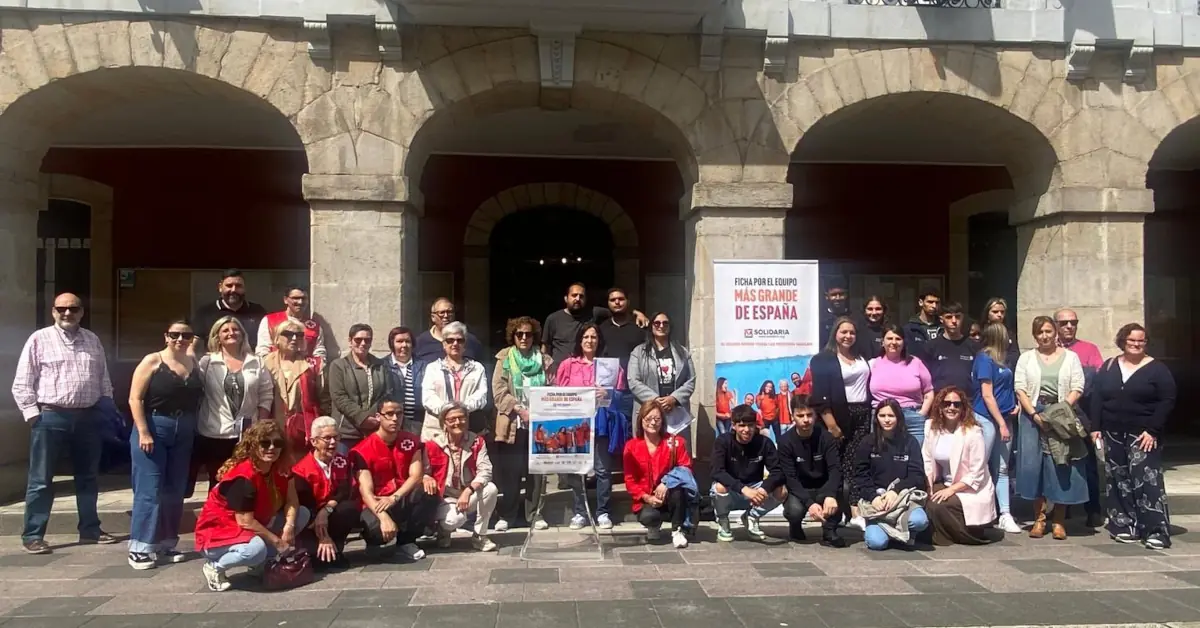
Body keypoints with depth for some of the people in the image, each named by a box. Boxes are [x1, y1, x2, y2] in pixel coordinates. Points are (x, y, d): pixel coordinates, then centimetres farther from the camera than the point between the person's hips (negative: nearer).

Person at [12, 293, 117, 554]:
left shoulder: (92, 340, 11)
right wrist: (32, 414, -9)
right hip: (51, 416, -4)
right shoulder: (39, 339, -1)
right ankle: (32, 535, 11)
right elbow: (22, 383, -2)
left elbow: (104, 379, 15)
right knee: (41, 480, 2)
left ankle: (90, 529, 23)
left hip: (88, 417, 4)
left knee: (88, 476, 13)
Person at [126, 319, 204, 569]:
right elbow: (135, 399, -9)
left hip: (184, 434, 5)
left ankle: (166, 544, 19)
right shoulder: (152, 361, -4)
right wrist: (143, 432, -16)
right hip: (153, 430, -5)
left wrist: (195, 430, 3)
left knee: (175, 491, 9)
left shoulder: (194, 364, 9)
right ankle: (139, 548, 2)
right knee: (149, 490, -5)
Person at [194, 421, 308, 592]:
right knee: (255, 549, -39)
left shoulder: (280, 468, -5)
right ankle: (215, 567, -8)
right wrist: (277, 541, -20)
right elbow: (245, 521, -27)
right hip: (217, 531, -8)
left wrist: (289, 526, -25)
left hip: (254, 527, 8)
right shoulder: (242, 478, -28)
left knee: (302, 514, -4)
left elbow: (292, 501, -6)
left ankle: (261, 562, 3)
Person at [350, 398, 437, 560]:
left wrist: (394, 498, -26)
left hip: (404, 500, 3)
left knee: (429, 493, -28)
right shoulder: (363, 450, -12)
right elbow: (366, 491, -20)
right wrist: (383, 517, -37)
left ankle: (406, 540, -5)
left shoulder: (411, 441, 0)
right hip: (377, 505, -3)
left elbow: (416, 476, -9)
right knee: (377, 529, -37)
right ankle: (375, 540, 5)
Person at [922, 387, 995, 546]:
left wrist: (951, 490, -22)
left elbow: (976, 475, -17)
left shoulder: (972, 432, -17)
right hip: (944, 484, 5)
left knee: (937, 506, -27)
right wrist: (929, 488, -10)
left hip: (971, 491, -5)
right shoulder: (931, 426, -1)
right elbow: (927, 460, 3)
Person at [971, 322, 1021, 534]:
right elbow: (987, 395, -13)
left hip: (1004, 418, 8)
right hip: (987, 419, -8)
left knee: (1002, 469, 8)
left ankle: (1005, 515, 11)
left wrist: (1016, 404, 5)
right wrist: (1002, 423, -14)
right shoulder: (984, 359, -10)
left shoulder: (1002, 360, 13)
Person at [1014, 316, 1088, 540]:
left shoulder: (1070, 357, 9)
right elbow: (1020, 389, 2)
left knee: (1061, 467, -1)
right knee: (1033, 465, -1)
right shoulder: (1026, 358, 10)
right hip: (1033, 415, 1)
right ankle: (1039, 518, 8)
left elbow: (1077, 389, 0)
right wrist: (1035, 415, -11)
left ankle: (1059, 520, 8)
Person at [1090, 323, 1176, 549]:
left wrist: (1152, 430, -14)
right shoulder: (1108, 367, 10)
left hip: (1143, 436, -4)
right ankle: (1125, 526, 17)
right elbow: (1097, 398, 10)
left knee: (1147, 481, -11)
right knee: (1119, 482, 8)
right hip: (1113, 435, 4)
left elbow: (1167, 401, -7)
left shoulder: (1157, 368, -1)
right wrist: (1096, 427, 2)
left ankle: (1156, 532, -10)